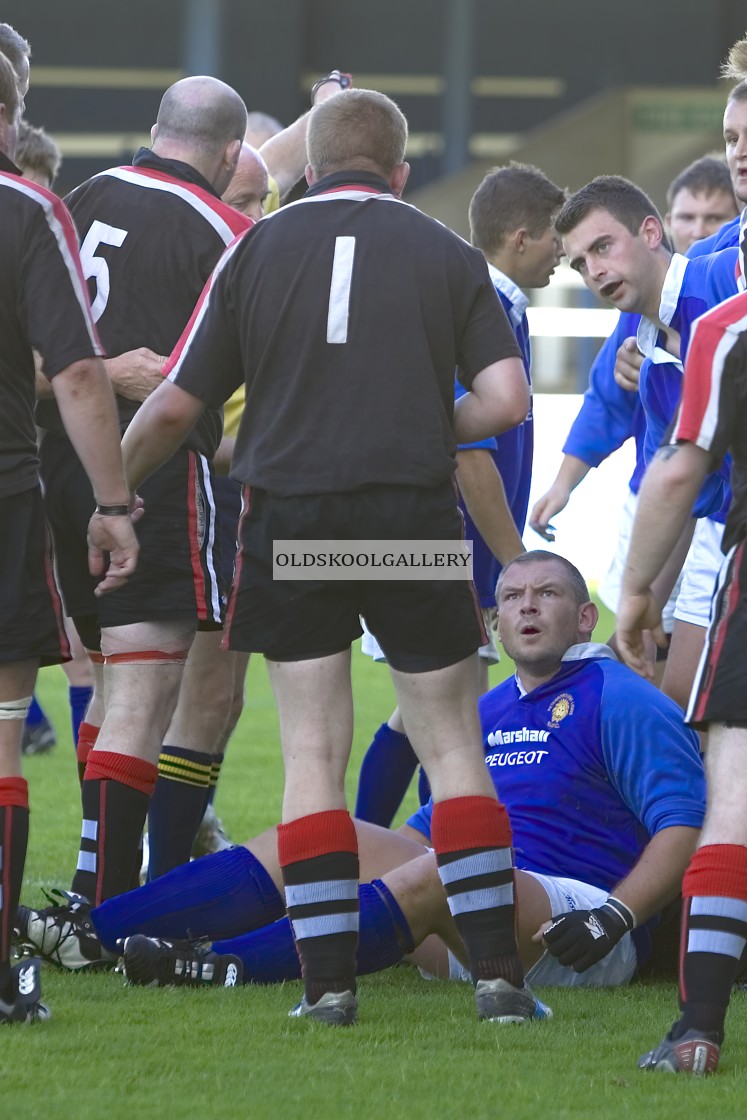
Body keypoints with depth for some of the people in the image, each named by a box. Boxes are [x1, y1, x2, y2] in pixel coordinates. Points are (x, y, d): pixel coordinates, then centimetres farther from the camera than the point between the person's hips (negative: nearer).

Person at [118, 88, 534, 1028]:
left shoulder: (258, 248, 5)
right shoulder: (447, 255, 5)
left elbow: (174, 407, 6)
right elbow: (505, 400, -4)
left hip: (287, 512, 0)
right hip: (411, 510, 0)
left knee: (312, 750, 5)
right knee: (451, 743, 7)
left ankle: (328, 978, -1)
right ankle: (496, 970, 1)